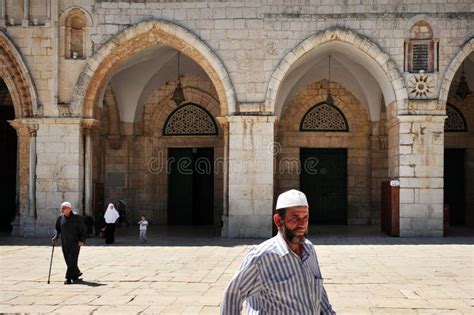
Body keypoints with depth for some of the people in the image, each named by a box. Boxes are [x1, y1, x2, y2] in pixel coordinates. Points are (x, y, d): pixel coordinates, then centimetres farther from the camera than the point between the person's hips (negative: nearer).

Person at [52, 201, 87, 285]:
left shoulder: (77, 217, -8)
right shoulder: (60, 218, 4)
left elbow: (83, 229, -6)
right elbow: (57, 228, 14)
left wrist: (82, 240, -14)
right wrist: (55, 237, -3)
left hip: (75, 242, -5)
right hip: (64, 243, 5)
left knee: (72, 260, -10)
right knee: (68, 260, 8)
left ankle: (69, 278, -7)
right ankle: (77, 274, 28)